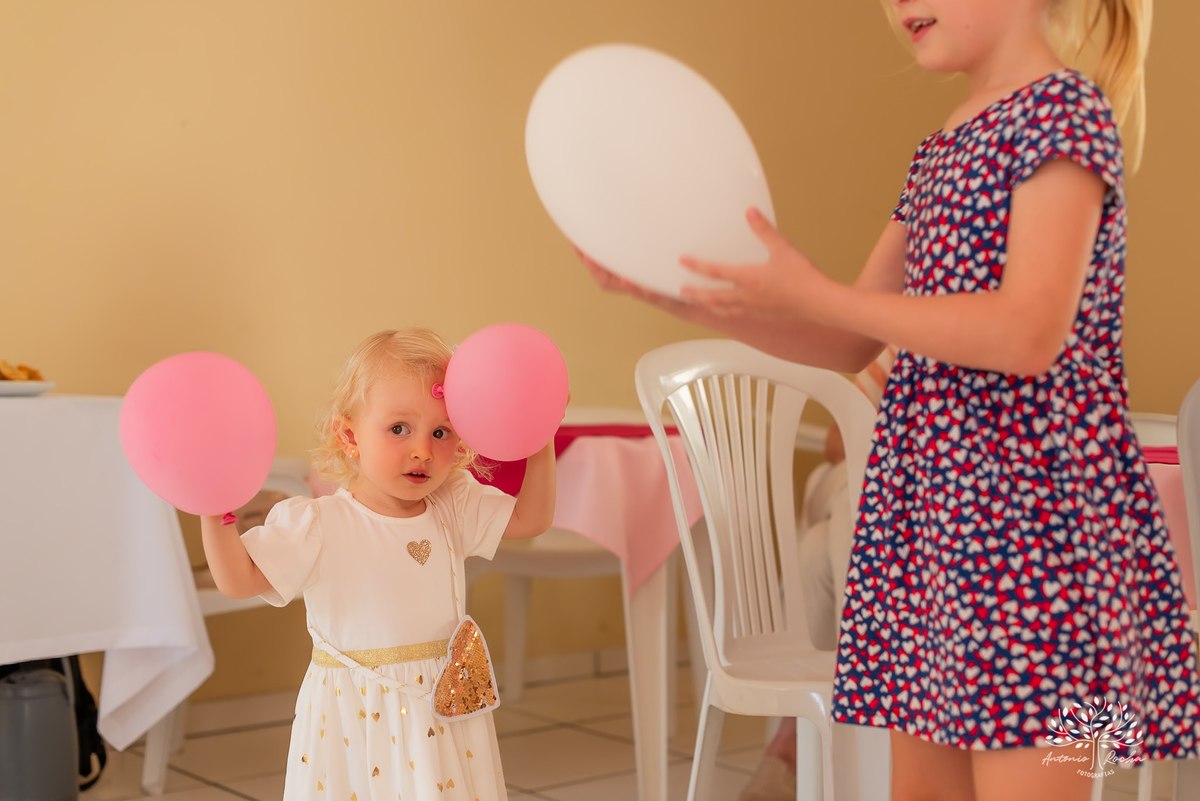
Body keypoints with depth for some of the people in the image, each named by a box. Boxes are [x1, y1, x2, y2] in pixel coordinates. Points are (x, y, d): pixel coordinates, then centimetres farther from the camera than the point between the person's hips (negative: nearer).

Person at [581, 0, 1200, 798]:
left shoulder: (1064, 108, -7)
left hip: (1033, 503, -8)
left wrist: (812, 294, -18)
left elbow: (1029, 332, -20)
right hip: (930, 510, 8)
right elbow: (852, 347, 19)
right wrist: (700, 302, 9)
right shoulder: (939, 152, 18)